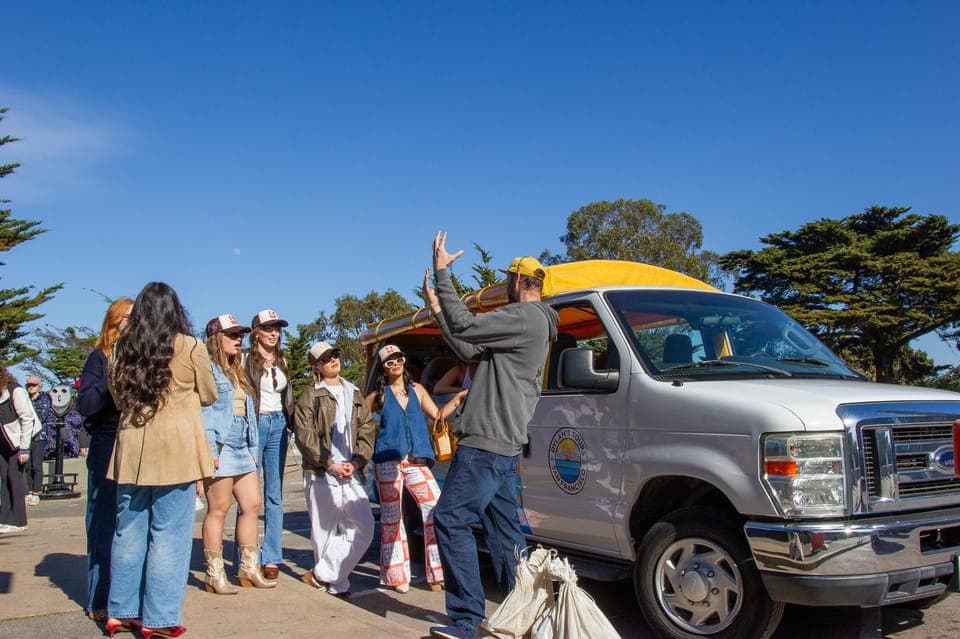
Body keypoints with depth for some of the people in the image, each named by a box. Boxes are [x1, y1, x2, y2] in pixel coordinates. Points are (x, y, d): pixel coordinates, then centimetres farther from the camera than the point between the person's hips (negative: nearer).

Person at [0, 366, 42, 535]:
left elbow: (27, 420, -16)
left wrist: (24, 448, -17)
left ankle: (17, 521, 0)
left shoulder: (15, 391, -17)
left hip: (18, 439, -6)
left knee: (14, 476, -6)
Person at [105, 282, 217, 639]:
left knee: (129, 532, 13)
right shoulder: (190, 348, -5)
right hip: (175, 451, -4)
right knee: (169, 535, 2)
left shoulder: (122, 349, 5)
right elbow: (209, 396, 7)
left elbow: (118, 398, 18)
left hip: (131, 449, 4)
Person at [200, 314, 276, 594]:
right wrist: (209, 450, -20)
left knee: (252, 504, 7)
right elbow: (202, 410, -14)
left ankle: (249, 568, 17)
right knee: (218, 509, -3)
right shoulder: (207, 369, -6)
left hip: (242, 448, 9)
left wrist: (253, 448, 18)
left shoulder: (238, 372, 21)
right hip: (219, 448, -9)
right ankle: (215, 574, 6)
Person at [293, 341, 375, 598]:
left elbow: (367, 430, 10)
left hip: (352, 474, 4)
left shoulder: (354, 394, 17)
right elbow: (305, 436, -6)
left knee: (364, 527, -5)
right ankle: (337, 585, 14)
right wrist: (330, 465, -12)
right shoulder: (310, 396, 3)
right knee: (324, 531, -1)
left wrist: (357, 462, -5)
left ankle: (322, 574, 5)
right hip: (321, 475, -4)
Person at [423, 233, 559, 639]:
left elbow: (465, 327, -20)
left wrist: (442, 272, -12)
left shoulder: (526, 317, -13)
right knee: (504, 530, 13)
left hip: (487, 443, -11)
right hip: (504, 445, 11)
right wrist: (438, 307, 18)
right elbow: (470, 350, 20)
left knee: (450, 518, -9)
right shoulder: (533, 322, 21)